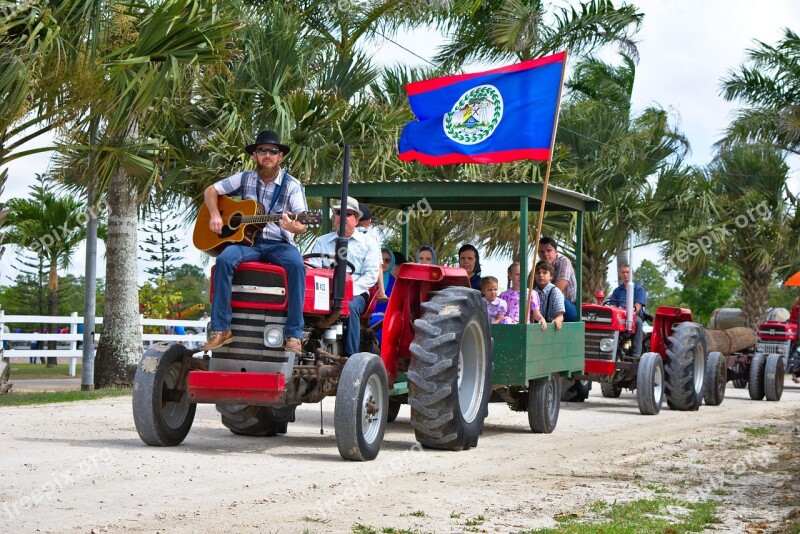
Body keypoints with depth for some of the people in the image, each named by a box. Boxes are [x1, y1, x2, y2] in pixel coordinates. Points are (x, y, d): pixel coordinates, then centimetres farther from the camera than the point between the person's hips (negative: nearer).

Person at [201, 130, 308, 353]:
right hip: (247, 241, 2)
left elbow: (302, 225, -8)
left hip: (278, 244, -2)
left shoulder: (291, 185, 2)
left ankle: (293, 334, -32)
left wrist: (295, 228, -33)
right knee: (224, 260, -31)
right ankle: (220, 330, -28)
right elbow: (211, 190, 18)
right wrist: (215, 215, -1)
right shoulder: (245, 178, 10)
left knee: (296, 263, -35)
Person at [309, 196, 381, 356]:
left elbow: (371, 274, 3)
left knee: (350, 307, -36)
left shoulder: (367, 243, 15)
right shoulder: (321, 242, 21)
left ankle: (351, 357, -34)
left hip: (356, 293, -1)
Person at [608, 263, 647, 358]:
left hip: (635, 316, -2)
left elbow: (637, 307, -4)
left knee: (638, 321, -39)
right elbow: (612, 306, 10)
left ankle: (636, 354, -43)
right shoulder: (617, 290, 21)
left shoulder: (639, 289, 10)